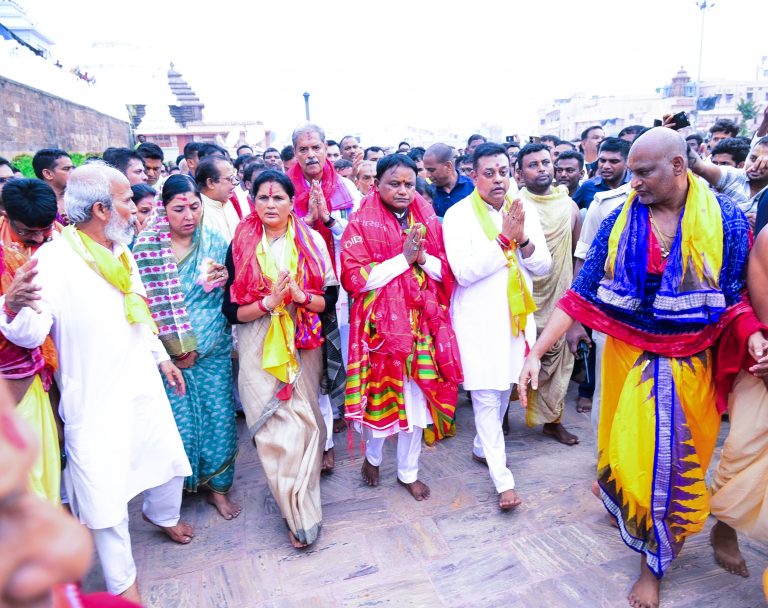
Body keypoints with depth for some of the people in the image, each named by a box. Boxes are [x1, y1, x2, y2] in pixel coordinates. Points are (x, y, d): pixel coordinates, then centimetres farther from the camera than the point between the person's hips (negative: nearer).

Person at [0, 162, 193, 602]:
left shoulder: (121, 251, 5)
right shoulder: (53, 259, -17)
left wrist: (161, 357, 21)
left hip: (144, 386, 7)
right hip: (96, 401, -6)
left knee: (169, 459, 19)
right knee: (107, 495, 6)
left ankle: (163, 515, 52)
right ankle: (122, 582, 29)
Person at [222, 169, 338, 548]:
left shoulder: (311, 242, 2)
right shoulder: (241, 246, 1)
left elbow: (330, 299, 2)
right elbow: (231, 310, -2)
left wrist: (301, 297, -17)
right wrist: (270, 301, -18)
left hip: (303, 345, 1)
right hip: (259, 350, -1)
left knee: (304, 423, 4)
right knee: (275, 428, -2)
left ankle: (297, 505, 27)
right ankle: (301, 515, 13)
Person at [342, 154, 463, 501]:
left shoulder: (427, 219, 7)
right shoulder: (362, 222, -6)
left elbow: (447, 270, 7)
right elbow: (355, 278, -13)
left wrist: (423, 257, -13)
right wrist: (404, 257, -17)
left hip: (422, 322, 4)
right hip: (380, 325, -3)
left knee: (416, 397, 9)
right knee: (380, 393, 7)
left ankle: (408, 472, 30)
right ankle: (372, 456, 38)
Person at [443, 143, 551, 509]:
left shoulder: (525, 211, 4)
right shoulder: (458, 215, -10)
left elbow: (543, 266, 2)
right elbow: (464, 271, -20)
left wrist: (523, 240, -17)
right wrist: (505, 238, -22)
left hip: (516, 314, 5)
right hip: (479, 319, -5)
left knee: (504, 389, 17)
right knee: (486, 396, -2)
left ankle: (482, 448, 39)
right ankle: (503, 479, 8)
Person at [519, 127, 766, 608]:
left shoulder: (726, 219, -8)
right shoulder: (619, 221, -7)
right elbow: (583, 294, -10)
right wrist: (537, 352, -17)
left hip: (690, 364, -1)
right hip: (629, 358, 1)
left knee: (672, 460, 9)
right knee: (628, 448, 16)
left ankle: (654, 564, 30)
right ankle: (628, 508, 48)